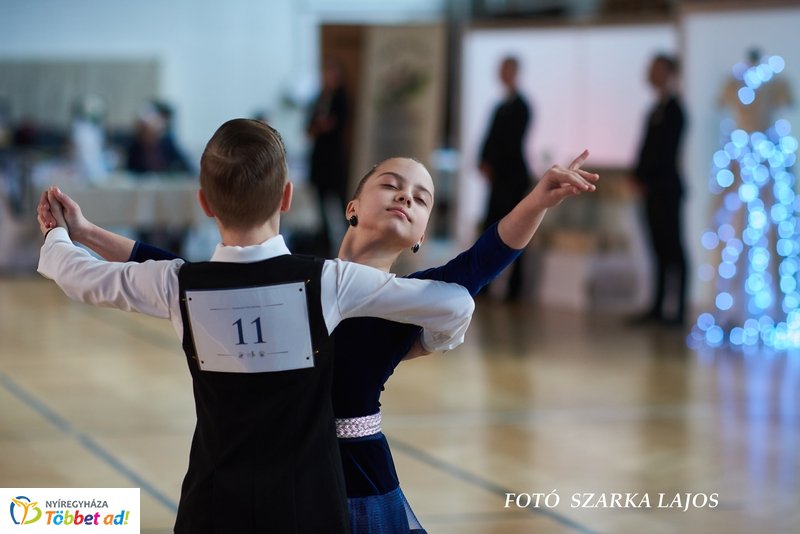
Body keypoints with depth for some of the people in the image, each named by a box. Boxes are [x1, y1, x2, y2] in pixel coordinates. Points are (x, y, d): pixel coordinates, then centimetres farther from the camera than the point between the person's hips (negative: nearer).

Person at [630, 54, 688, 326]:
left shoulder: (673, 109, -10)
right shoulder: (658, 108, 14)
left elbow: (665, 151, -14)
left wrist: (646, 180, -9)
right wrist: (640, 178, 5)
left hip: (666, 188, -8)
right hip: (653, 190, 8)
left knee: (672, 249, -5)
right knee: (661, 249, 9)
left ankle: (678, 310, -3)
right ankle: (658, 306, 11)